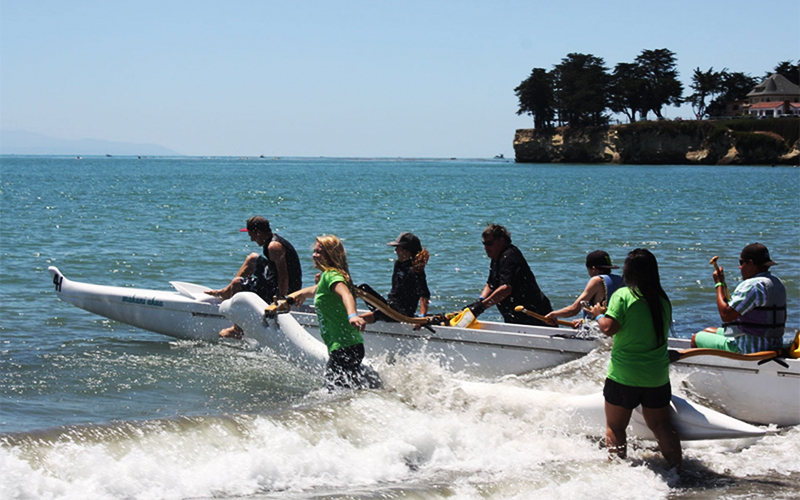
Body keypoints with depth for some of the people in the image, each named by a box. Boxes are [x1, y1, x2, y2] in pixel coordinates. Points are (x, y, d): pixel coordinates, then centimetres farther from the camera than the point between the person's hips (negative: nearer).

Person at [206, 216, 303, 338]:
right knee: (252, 258, 23)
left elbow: (284, 276, -30)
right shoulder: (275, 240, 10)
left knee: (237, 283, -9)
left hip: (281, 292, -11)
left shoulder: (274, 246, -22)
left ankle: (237, 330, 1)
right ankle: (227, 292, 33)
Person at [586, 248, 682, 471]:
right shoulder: (663, 299, 3)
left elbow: (609, 328, -18)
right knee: (661, 426, 15)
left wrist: (599, 315, 3)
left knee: (615, 426, 10)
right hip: (658, 376, 4)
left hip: (624, 375, -4)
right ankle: (678, 468, 12)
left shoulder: (623, 295, -12)